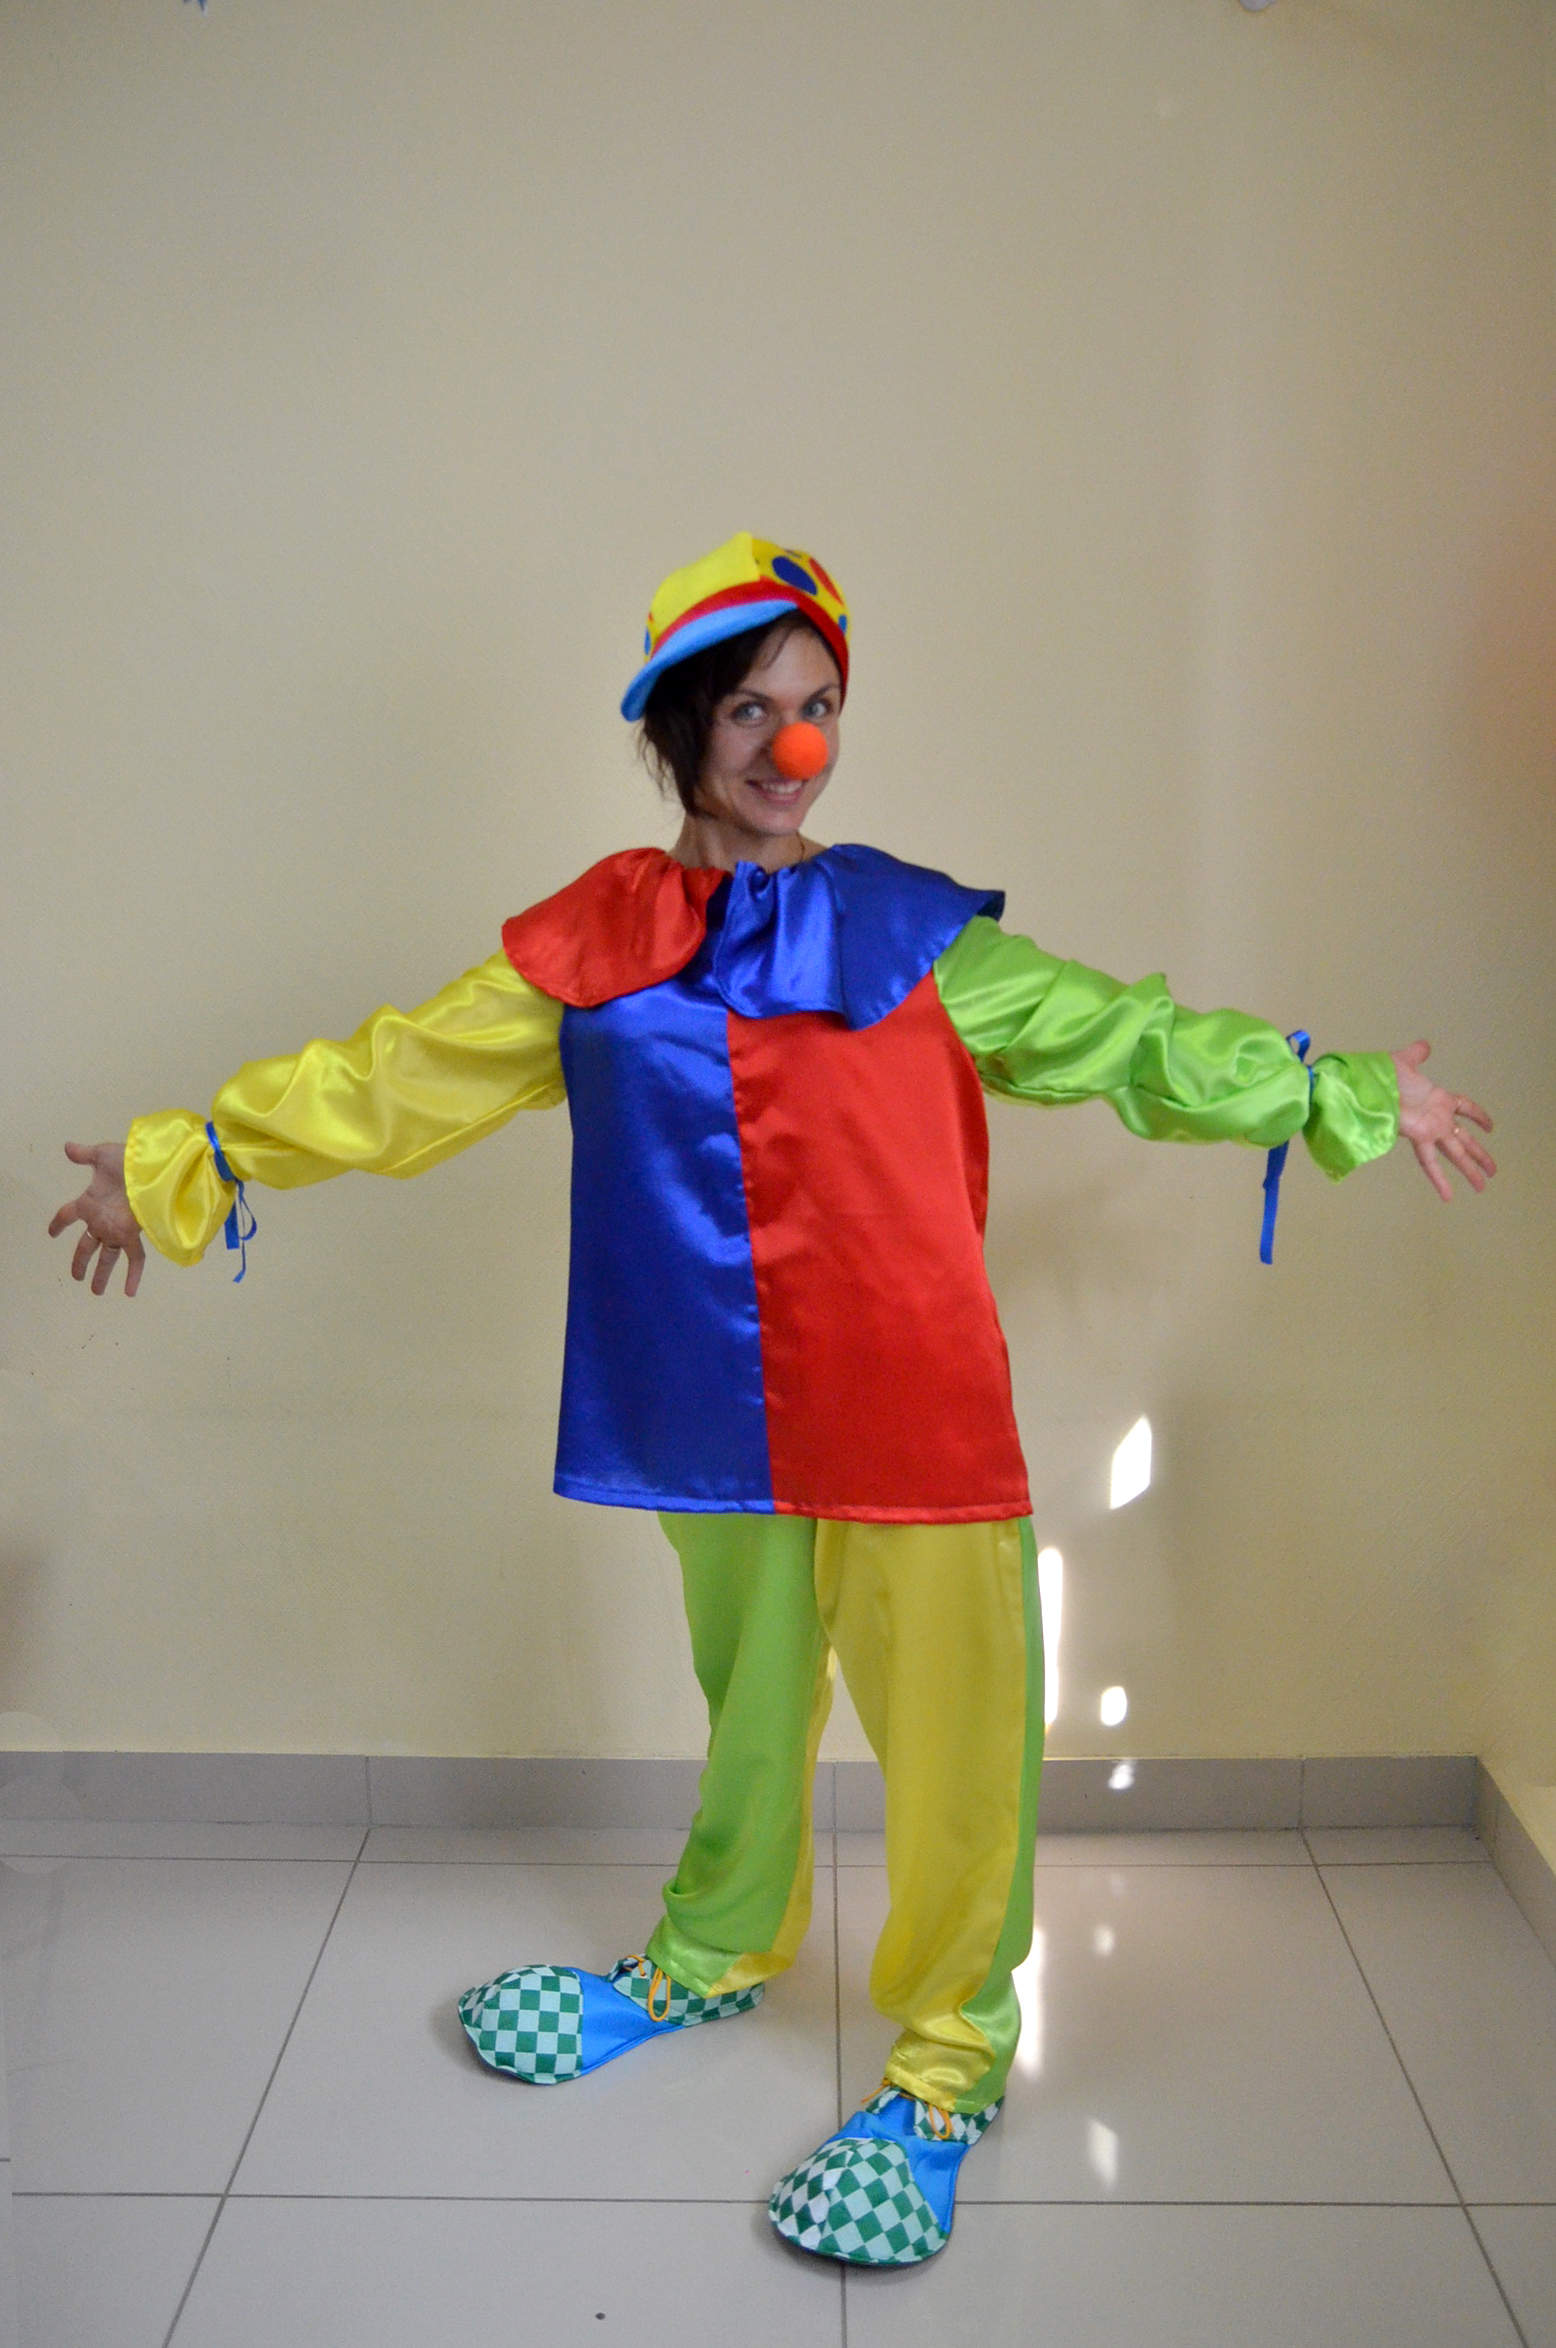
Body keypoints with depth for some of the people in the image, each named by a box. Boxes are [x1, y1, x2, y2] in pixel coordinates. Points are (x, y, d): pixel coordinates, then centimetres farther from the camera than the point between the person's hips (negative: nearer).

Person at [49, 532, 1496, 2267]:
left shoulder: (911, 932, 3)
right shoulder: (593, 945, 5)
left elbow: (1127, 1038, 9)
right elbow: (397, 1078, 10)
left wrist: (1348, 1097, 11)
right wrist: (187, 1162, 12)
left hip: (910, 1405, -1)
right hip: (726, 1416, 2)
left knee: (945, 1718, 1)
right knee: (749, 1696, 18)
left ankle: (951, 2058, 22)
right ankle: (714, 1960, 44)